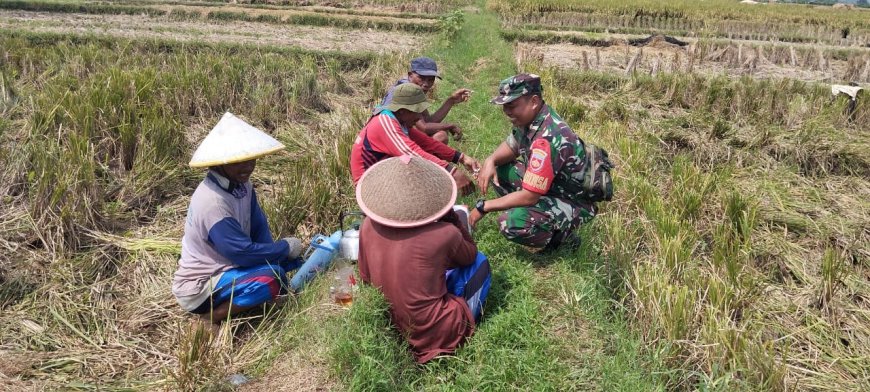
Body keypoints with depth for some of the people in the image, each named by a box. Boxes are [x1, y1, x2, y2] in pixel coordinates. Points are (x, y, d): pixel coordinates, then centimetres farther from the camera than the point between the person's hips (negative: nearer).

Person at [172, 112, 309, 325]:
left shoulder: (241, 185, -3)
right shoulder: (212, 201, -29)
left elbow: (260, 229, -1)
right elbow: (243, 252, -28)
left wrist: (283, 252, -17)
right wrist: (286, 247, -16)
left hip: (224, 267, 9)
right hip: (198, 286, -9)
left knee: (288, 260, 3)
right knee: (271, 279, -29)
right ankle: (208, 320, -11)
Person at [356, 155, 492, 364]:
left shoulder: (369, 226, -10)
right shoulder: (444, 234, -22)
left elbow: (366, 278, 5)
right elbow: (470, 255, 2)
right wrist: (451, 216, -3)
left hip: (390, 325, 5)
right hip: (437, 335, -5)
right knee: (480, 262, 10)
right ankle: (462, 327, 12)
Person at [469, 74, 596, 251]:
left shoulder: (547, 139, -33)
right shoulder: (531, 117, -6)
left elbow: (529, 197, -31)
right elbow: (511, 146, 13)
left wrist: (484, 207, -21)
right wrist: (491, 161, -11)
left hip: (573, 202, -9)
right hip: (549, 186, 9)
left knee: (511, 223, -32)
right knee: (498, 170, 3)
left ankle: (562, 232, -3)